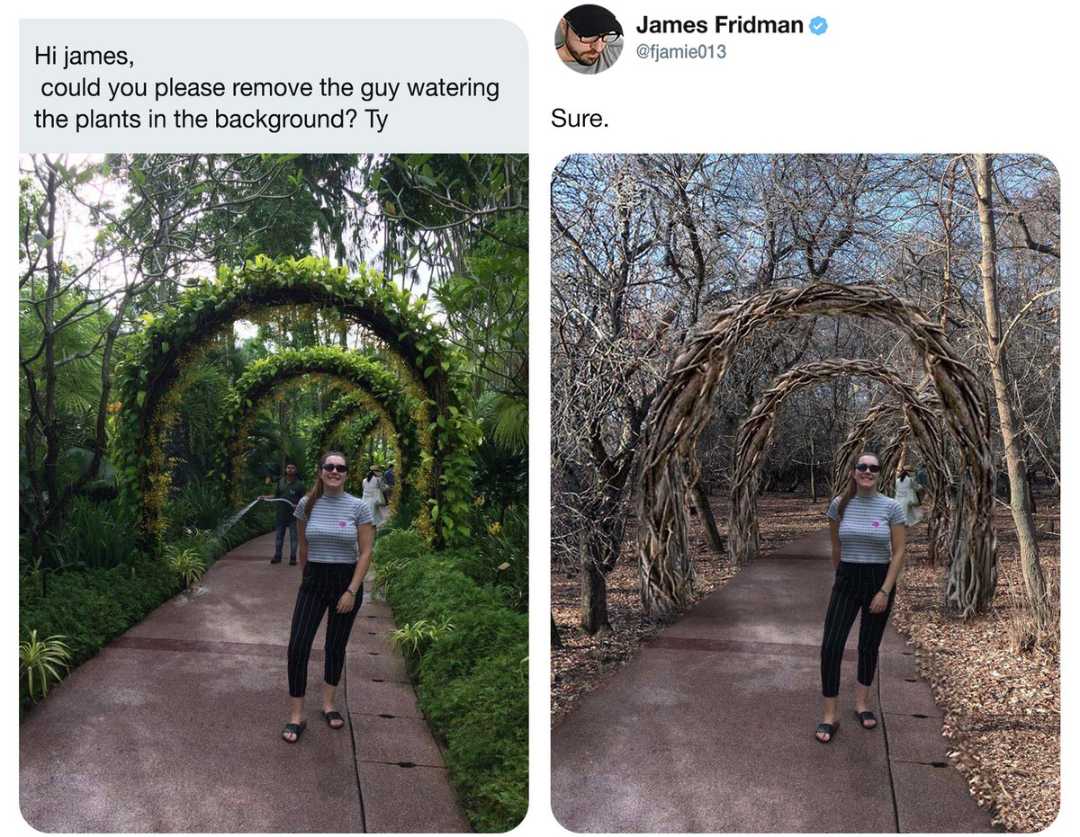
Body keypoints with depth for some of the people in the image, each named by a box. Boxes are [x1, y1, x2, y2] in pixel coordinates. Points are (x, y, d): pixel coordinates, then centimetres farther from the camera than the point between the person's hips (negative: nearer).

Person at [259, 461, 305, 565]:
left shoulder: (299, 484, -5)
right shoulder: (281, 482, 7)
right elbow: (275, 495, 12)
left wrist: (298, 506, -22)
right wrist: (265, 497, -3)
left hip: (293, 516, -4)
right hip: (281, 515, 4)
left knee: (294, 537, 3)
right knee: (279, 536, 13)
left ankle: (293, 557, 11)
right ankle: (277, 556, 22)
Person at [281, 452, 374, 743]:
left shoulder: (358, 507, -8)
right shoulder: (307, 505, -2)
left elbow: (365, 552, -7)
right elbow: (303, 547, 10)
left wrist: (352, 591, -12)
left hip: (346, 581, -1)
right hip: (313, 580, 1)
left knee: (336, 646, 12)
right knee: (297, 648, -5)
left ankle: (328, 704, 31)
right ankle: (296, 715, 7)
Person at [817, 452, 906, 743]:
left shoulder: (891, 507, -7)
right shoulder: (839, 505, -3)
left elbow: (898, 553, -7)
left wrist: (885, 591, -12)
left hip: (879, 580, -1)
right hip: (846, 580, 1)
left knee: (869, 646, 13)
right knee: (830, 647, -7)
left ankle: (862, 703, 33)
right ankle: (830, 716, 3)